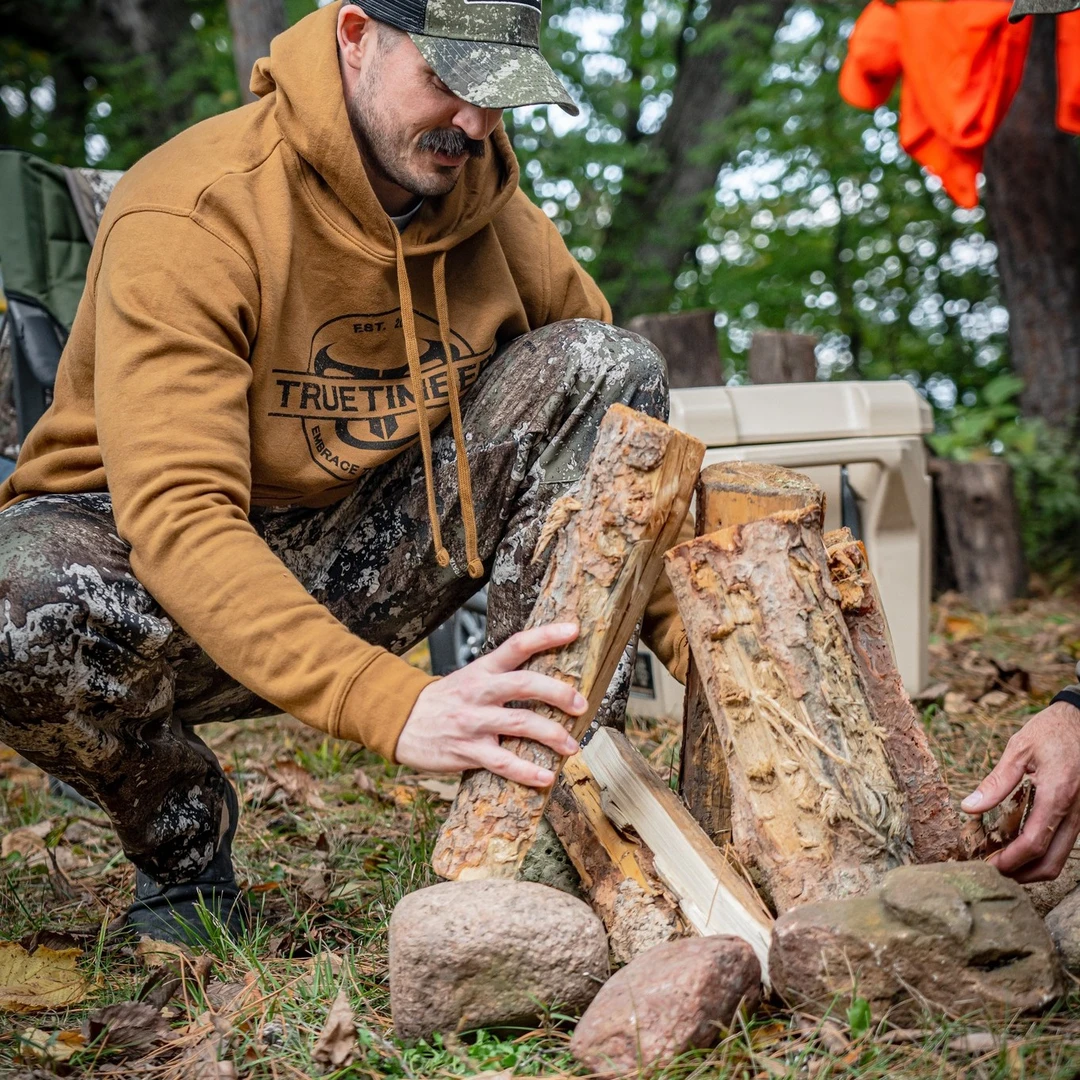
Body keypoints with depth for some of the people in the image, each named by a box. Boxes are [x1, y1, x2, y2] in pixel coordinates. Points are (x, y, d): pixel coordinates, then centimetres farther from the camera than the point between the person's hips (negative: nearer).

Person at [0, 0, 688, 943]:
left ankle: (552, 782, -15)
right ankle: (182, 837, -6)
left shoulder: (488, 203, -6)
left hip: (356, 567, 4)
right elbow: (175, 516, -35)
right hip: (183, 586, -4)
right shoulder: (191, 215, -23)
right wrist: (392, 703, -47)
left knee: (602, 365, -12)